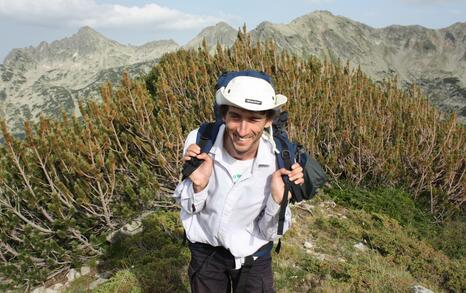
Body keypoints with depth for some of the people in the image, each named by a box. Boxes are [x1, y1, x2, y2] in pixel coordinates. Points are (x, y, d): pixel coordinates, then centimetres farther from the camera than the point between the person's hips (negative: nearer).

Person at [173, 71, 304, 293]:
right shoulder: (199, 141, -26)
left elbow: (268, 232, -14)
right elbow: (188, 208, -10)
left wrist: (278, 198, -33)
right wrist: (198, 185, -30)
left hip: (253, 253, -1)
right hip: (204, 249, 1)